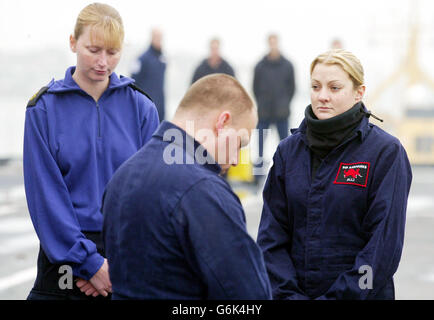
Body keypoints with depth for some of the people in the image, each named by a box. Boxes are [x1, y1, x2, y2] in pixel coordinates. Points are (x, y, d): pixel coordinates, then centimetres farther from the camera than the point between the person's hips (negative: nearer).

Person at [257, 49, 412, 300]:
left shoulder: (385, 152, -8)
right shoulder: (289, 150, 3)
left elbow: (385, 245, -13)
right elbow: (272, 234, 1)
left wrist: (337, 296, -16)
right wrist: (287, 293, -11)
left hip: (362, 293, -3)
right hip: (297, 291, 3)